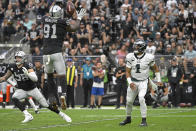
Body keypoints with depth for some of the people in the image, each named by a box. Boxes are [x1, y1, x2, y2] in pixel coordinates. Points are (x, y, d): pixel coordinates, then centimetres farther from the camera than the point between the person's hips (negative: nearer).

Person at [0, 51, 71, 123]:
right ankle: (28, 116, -24)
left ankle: (62, 115, 18)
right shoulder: (12, 67, -9)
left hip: (32, 89, -3)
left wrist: (27, 73, -45)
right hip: (21, 90, 3)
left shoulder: (27, 66, -21)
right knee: (14, 98, -27)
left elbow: (35, 79, -30)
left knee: (46, 104, -1)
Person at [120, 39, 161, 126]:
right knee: (129, 101, 7)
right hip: (133, 82, 3)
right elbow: (128, 72, 2)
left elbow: (155, 68, 7)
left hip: (143, 82, -3)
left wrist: (158, 80, 7)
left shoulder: (148, 58, -9)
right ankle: (128, 118, 32)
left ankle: (144, 120, -15)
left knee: (141, 98, -23)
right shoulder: (130, 57, -4)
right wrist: (130, 82, -12)